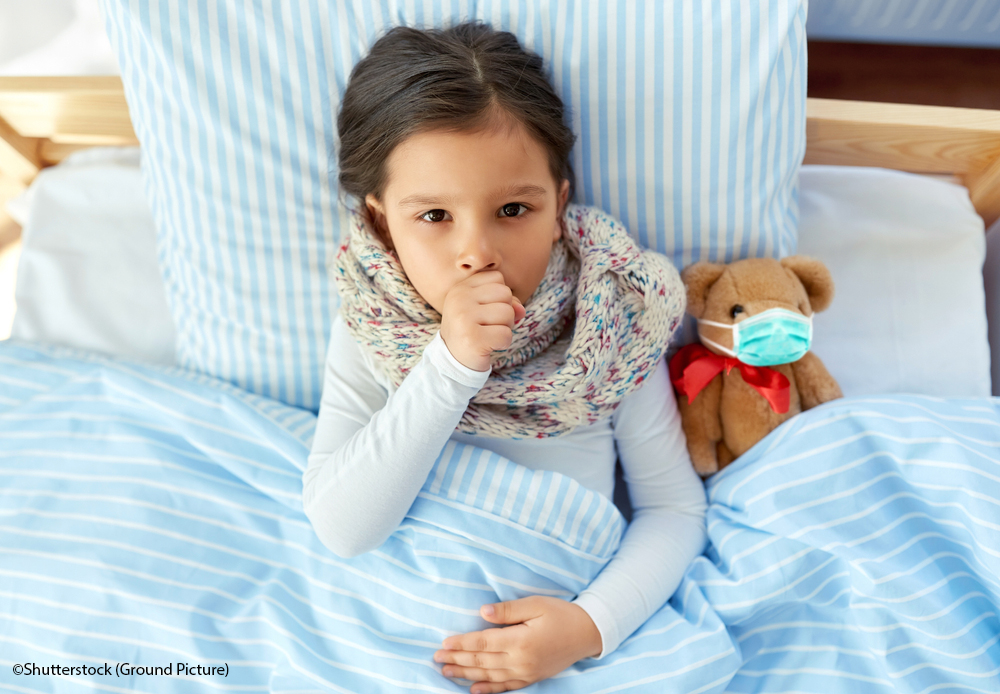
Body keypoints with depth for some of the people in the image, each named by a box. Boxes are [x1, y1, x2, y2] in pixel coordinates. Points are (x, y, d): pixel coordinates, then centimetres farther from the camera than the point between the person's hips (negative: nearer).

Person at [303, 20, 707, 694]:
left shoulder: (616, 324, -12)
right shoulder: (367, 334, -11)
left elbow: (674, 507, -6)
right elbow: (342, 531, -21)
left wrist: (591, 624, -21)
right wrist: (451, 365, -30)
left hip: (570, 615, 2)